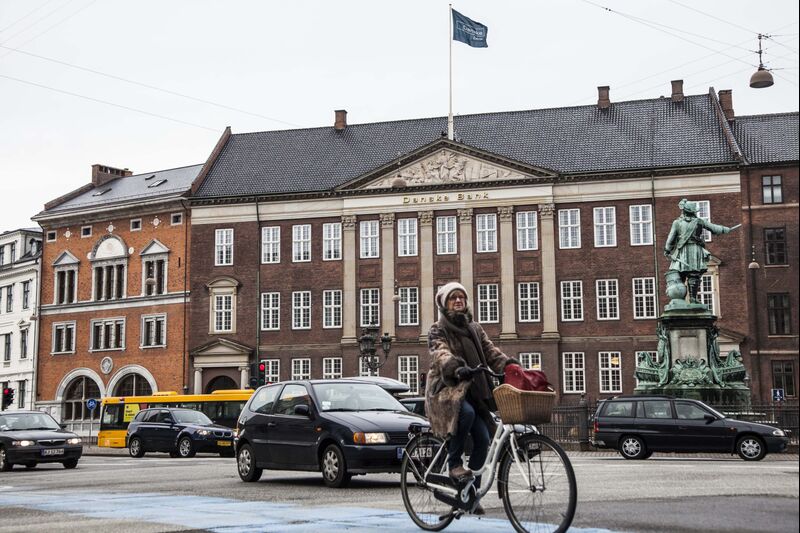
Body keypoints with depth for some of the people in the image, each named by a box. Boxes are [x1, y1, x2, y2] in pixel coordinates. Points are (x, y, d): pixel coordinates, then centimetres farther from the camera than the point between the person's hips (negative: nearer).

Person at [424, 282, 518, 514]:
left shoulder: (475, 329, 18)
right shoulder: (438, 331, 0)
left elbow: (491, 352, 7)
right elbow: (441, 355, -21)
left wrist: (512, 366, -13)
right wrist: (458, 368, -42)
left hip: (473, 390, 6)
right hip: (446, 389, -6)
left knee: (483, 439, -8)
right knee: (466, 412, -37)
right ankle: (454, 464, -20)